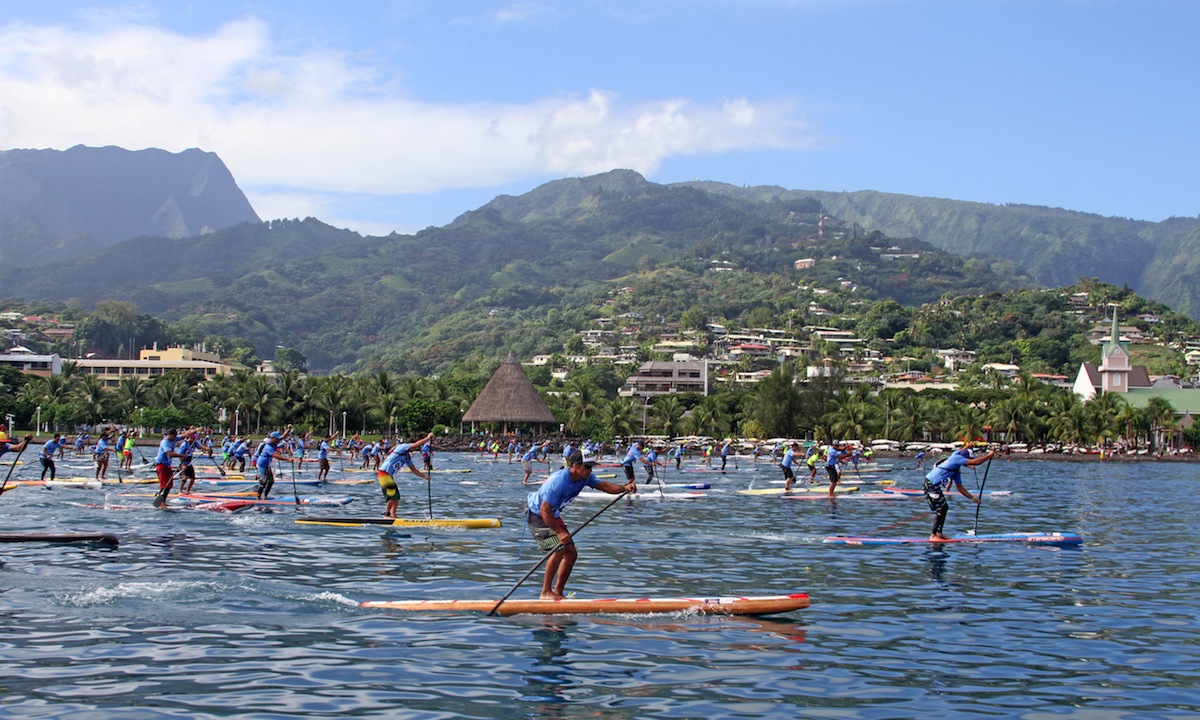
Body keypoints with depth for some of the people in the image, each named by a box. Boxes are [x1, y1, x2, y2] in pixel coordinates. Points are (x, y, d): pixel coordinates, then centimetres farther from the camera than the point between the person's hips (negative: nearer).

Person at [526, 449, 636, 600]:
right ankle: (546, 592, -13)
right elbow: (544, 510, -32)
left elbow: (604, 485, -15)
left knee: (571, 553, 5)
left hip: (553, 515, 9)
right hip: (536, 514, -9)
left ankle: (558, 592, 14)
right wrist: (559, 532, -30)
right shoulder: (559, 481, -33)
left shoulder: (585, 477, -7)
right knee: (559, 549, -22)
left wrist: (624, 488, -33)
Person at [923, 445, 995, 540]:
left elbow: (959, 487, 24)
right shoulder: (956, 458, -9)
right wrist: (989, 455, -3)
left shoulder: (957, 470, 19)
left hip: (935, 486, 10)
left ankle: (939, 533, 20)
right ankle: (933, 535, -7)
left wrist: (972, 498, 22)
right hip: (930, 485, -10)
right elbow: (976, 462, -15)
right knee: (940, 509, -9)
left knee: (944, 507, 15)